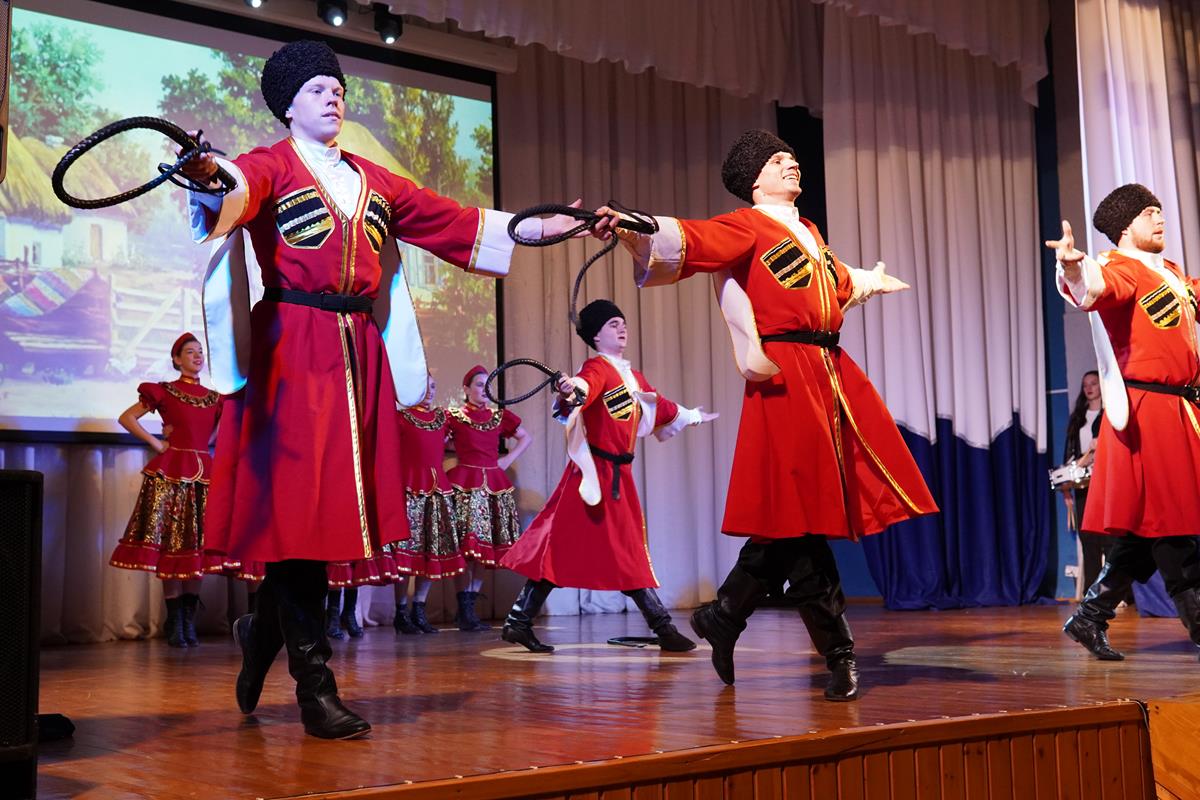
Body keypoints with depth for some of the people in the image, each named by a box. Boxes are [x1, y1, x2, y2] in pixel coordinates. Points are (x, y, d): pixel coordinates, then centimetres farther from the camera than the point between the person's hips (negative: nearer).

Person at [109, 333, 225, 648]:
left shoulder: (214, 398, 14)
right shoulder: (164, 391, 3)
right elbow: (126, 418, 3)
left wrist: (204, 446, 14)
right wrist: (154, 442, -3)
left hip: (203, 471, 4)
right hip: (171, 470, -4)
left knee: (198, 546, 2)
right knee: (171, 545, -5)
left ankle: (189, 625, 9)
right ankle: (175, 626, -1)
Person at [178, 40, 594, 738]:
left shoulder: (372, 180, 21)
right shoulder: (271, 166, 2)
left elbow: (450, 220, 18)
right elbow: (241, 190, -21)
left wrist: (532, 227, 12)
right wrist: (214, 176, -45)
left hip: (358, 351, 6)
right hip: (292, 347, -6)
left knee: (334, 507, 4)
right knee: (301, 506, -9)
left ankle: (264, 632, 27)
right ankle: (316, 686, -5)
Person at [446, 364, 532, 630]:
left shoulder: (499, 416, 13)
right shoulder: (454, 417, 2)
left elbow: (526, 437, 22)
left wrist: (508, 459, 11)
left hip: (493, 483, 5)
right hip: (464, 483, -5)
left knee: (485, 548, 5)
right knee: (468, 547, -11)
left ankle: (469, 609, 11)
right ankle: (464, 611, -7)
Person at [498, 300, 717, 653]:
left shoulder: (633, 376, 17)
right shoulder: (596, 368, -9)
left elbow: (659, 407, 34)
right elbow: (586, 387, -33)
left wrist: (690, 416, 49)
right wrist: (571, 389, -57)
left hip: (619, 475, 9)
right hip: (593, 471, -9)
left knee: (631, 552, 10)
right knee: (563, 544, -7)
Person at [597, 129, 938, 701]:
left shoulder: (808, 230, 24)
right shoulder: (746, 226, 1)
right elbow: (688, 241, -17)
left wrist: (871, 281, 62)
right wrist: (630, 227, -36)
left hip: (832, 373, 8)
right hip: (786, 374, -8)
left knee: (799, 515, 6)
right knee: (796, 513, -5)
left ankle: (724, 616, 19)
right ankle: (838, 653, 1)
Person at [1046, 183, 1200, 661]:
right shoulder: (1122, 267, -6)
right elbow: (1097, 289, -29)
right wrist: (1074, 269, -50)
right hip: (1146, 409, -9)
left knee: (1148, 530, 8)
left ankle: (1090, 619, 15)